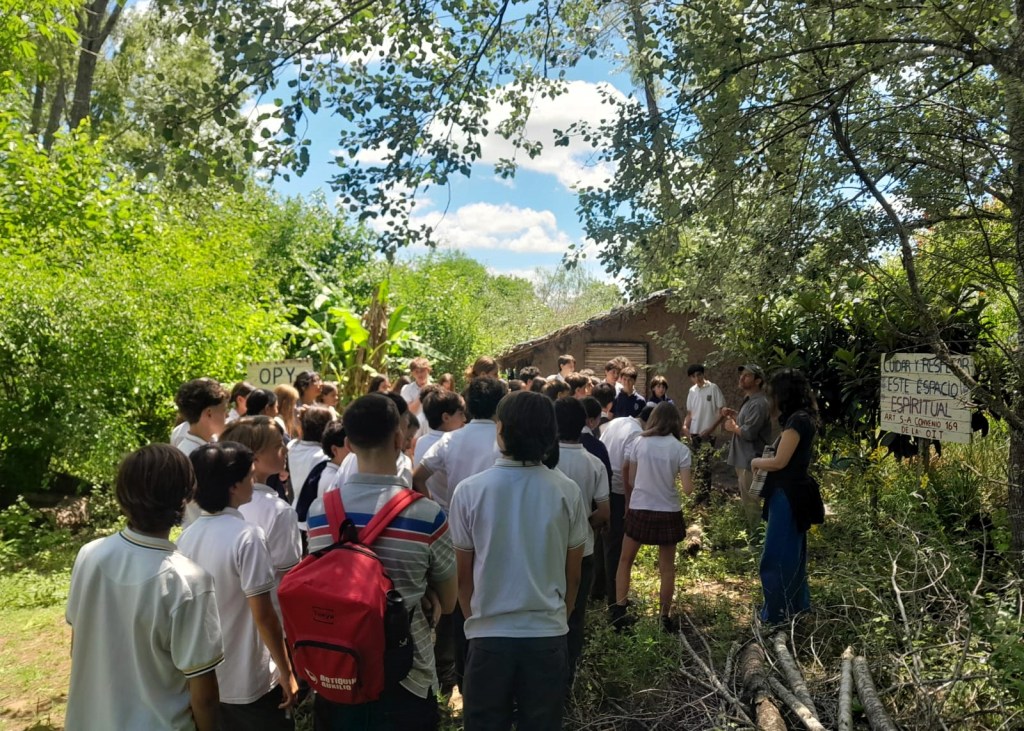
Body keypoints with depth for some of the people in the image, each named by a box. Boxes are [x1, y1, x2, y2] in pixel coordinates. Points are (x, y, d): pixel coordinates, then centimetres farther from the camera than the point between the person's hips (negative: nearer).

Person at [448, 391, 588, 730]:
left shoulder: (470, 491, -10)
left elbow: (463, 576, 0)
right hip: (548, 635, 1)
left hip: (488, 635, -1)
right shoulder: (567, 491, -6)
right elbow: (573, 576, 3)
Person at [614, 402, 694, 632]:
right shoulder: (680, 449, -7)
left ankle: (619, 610, 13)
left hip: (639, 510, 1)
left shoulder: (638, 442, -3)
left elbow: (629, 480, 2)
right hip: (668, 513, 0)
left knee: (625, 560, 17)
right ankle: (665, 617, 20)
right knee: (666, 567, 14)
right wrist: (691, 482, 11)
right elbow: (687, 488, -11)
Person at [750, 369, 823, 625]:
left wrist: (756, 462, -3)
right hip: (794, 493, 10)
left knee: (776, 556, 0)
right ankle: (795, 603, 33)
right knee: (791, 551, 20)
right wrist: (765, 461, 6)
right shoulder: (804, 418, 9)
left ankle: (777, 612, 10)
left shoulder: (797, 421, -21)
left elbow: (779, 462, -19)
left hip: (787, 496, -10)